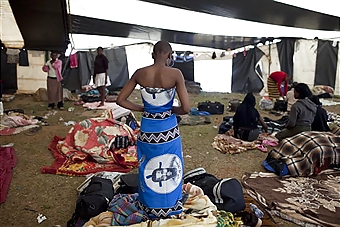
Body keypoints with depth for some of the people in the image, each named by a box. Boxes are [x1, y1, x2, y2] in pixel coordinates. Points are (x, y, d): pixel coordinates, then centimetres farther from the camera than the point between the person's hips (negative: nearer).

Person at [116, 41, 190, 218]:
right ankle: (169, 207, 38)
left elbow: (120, 100, 1)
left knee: (148, 169, 22)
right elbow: (186, 109, -16)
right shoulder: (175, 74, -15)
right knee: (170, 169, 19)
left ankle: (150, 207, 40)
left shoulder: (140, 73, -5)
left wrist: (143, 109, 6)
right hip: (168, 130, -2)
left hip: (147, 129, 3)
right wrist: (171, 110, 3)